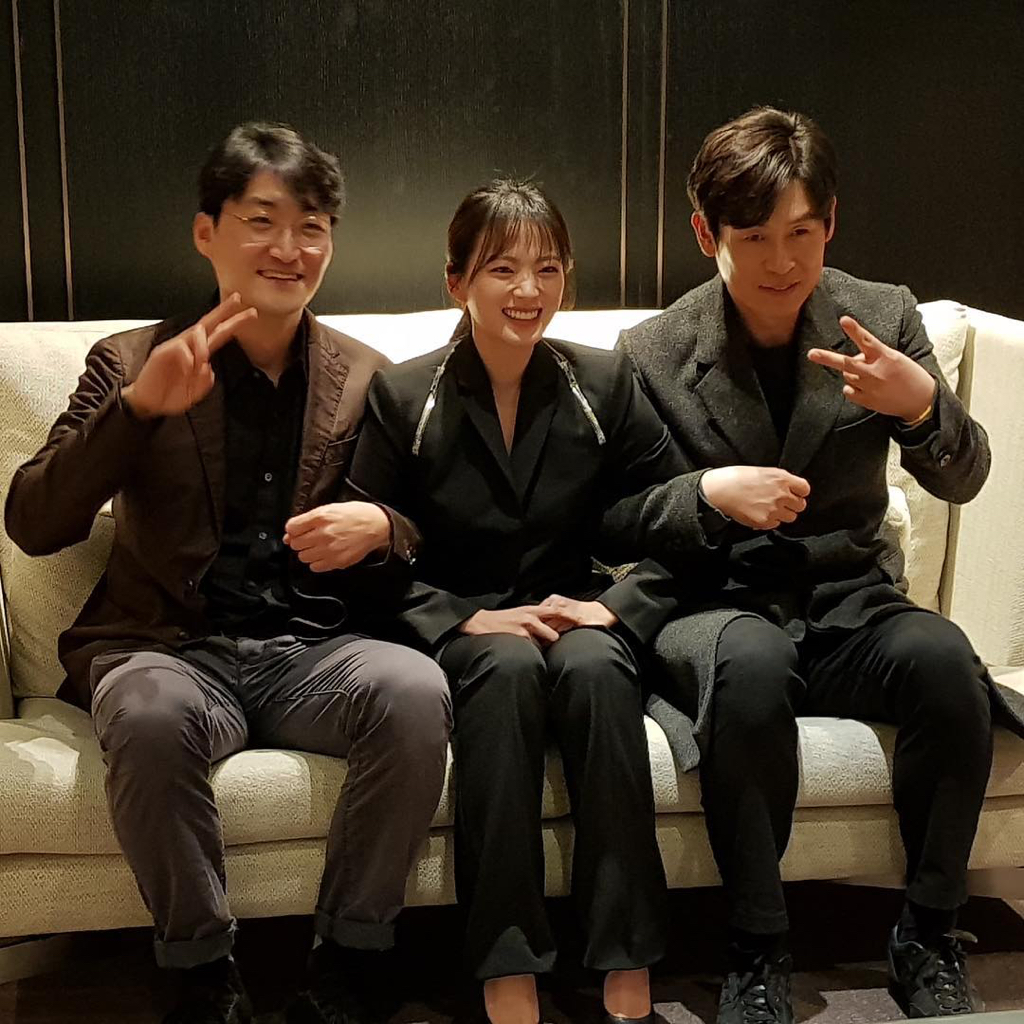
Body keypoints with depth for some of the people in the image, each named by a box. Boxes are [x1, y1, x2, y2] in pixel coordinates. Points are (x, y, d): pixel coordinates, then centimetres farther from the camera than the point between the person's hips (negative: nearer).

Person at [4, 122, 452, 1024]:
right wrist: (138, 404, -18)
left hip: (316, 650, 2)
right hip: (174, 649, -1)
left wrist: (381, 530, -13)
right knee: (152, 712, -36)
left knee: (416, 691, -31)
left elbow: (420, 545, 12)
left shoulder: (366, 378, 12)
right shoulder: (131, 364, 7)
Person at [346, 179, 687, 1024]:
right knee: (508, 666, -35)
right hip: (458, 629, -1)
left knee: (594, 664, -34)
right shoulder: (402, 398, -1)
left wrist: (615, 607, -13)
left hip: (579, 617, 1)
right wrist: (469, 620, -16)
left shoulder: (605, 384, 4)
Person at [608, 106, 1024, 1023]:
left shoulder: (883, 318, 3)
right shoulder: (653, 354, -2)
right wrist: (707, 495, -22)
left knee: (944, 657, -31)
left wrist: (923, 405, -20)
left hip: (851, 606, 2)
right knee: (751, 660, -37)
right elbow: (615, 521, -1)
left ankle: (928, 938, -9)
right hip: (717, 611, -2)